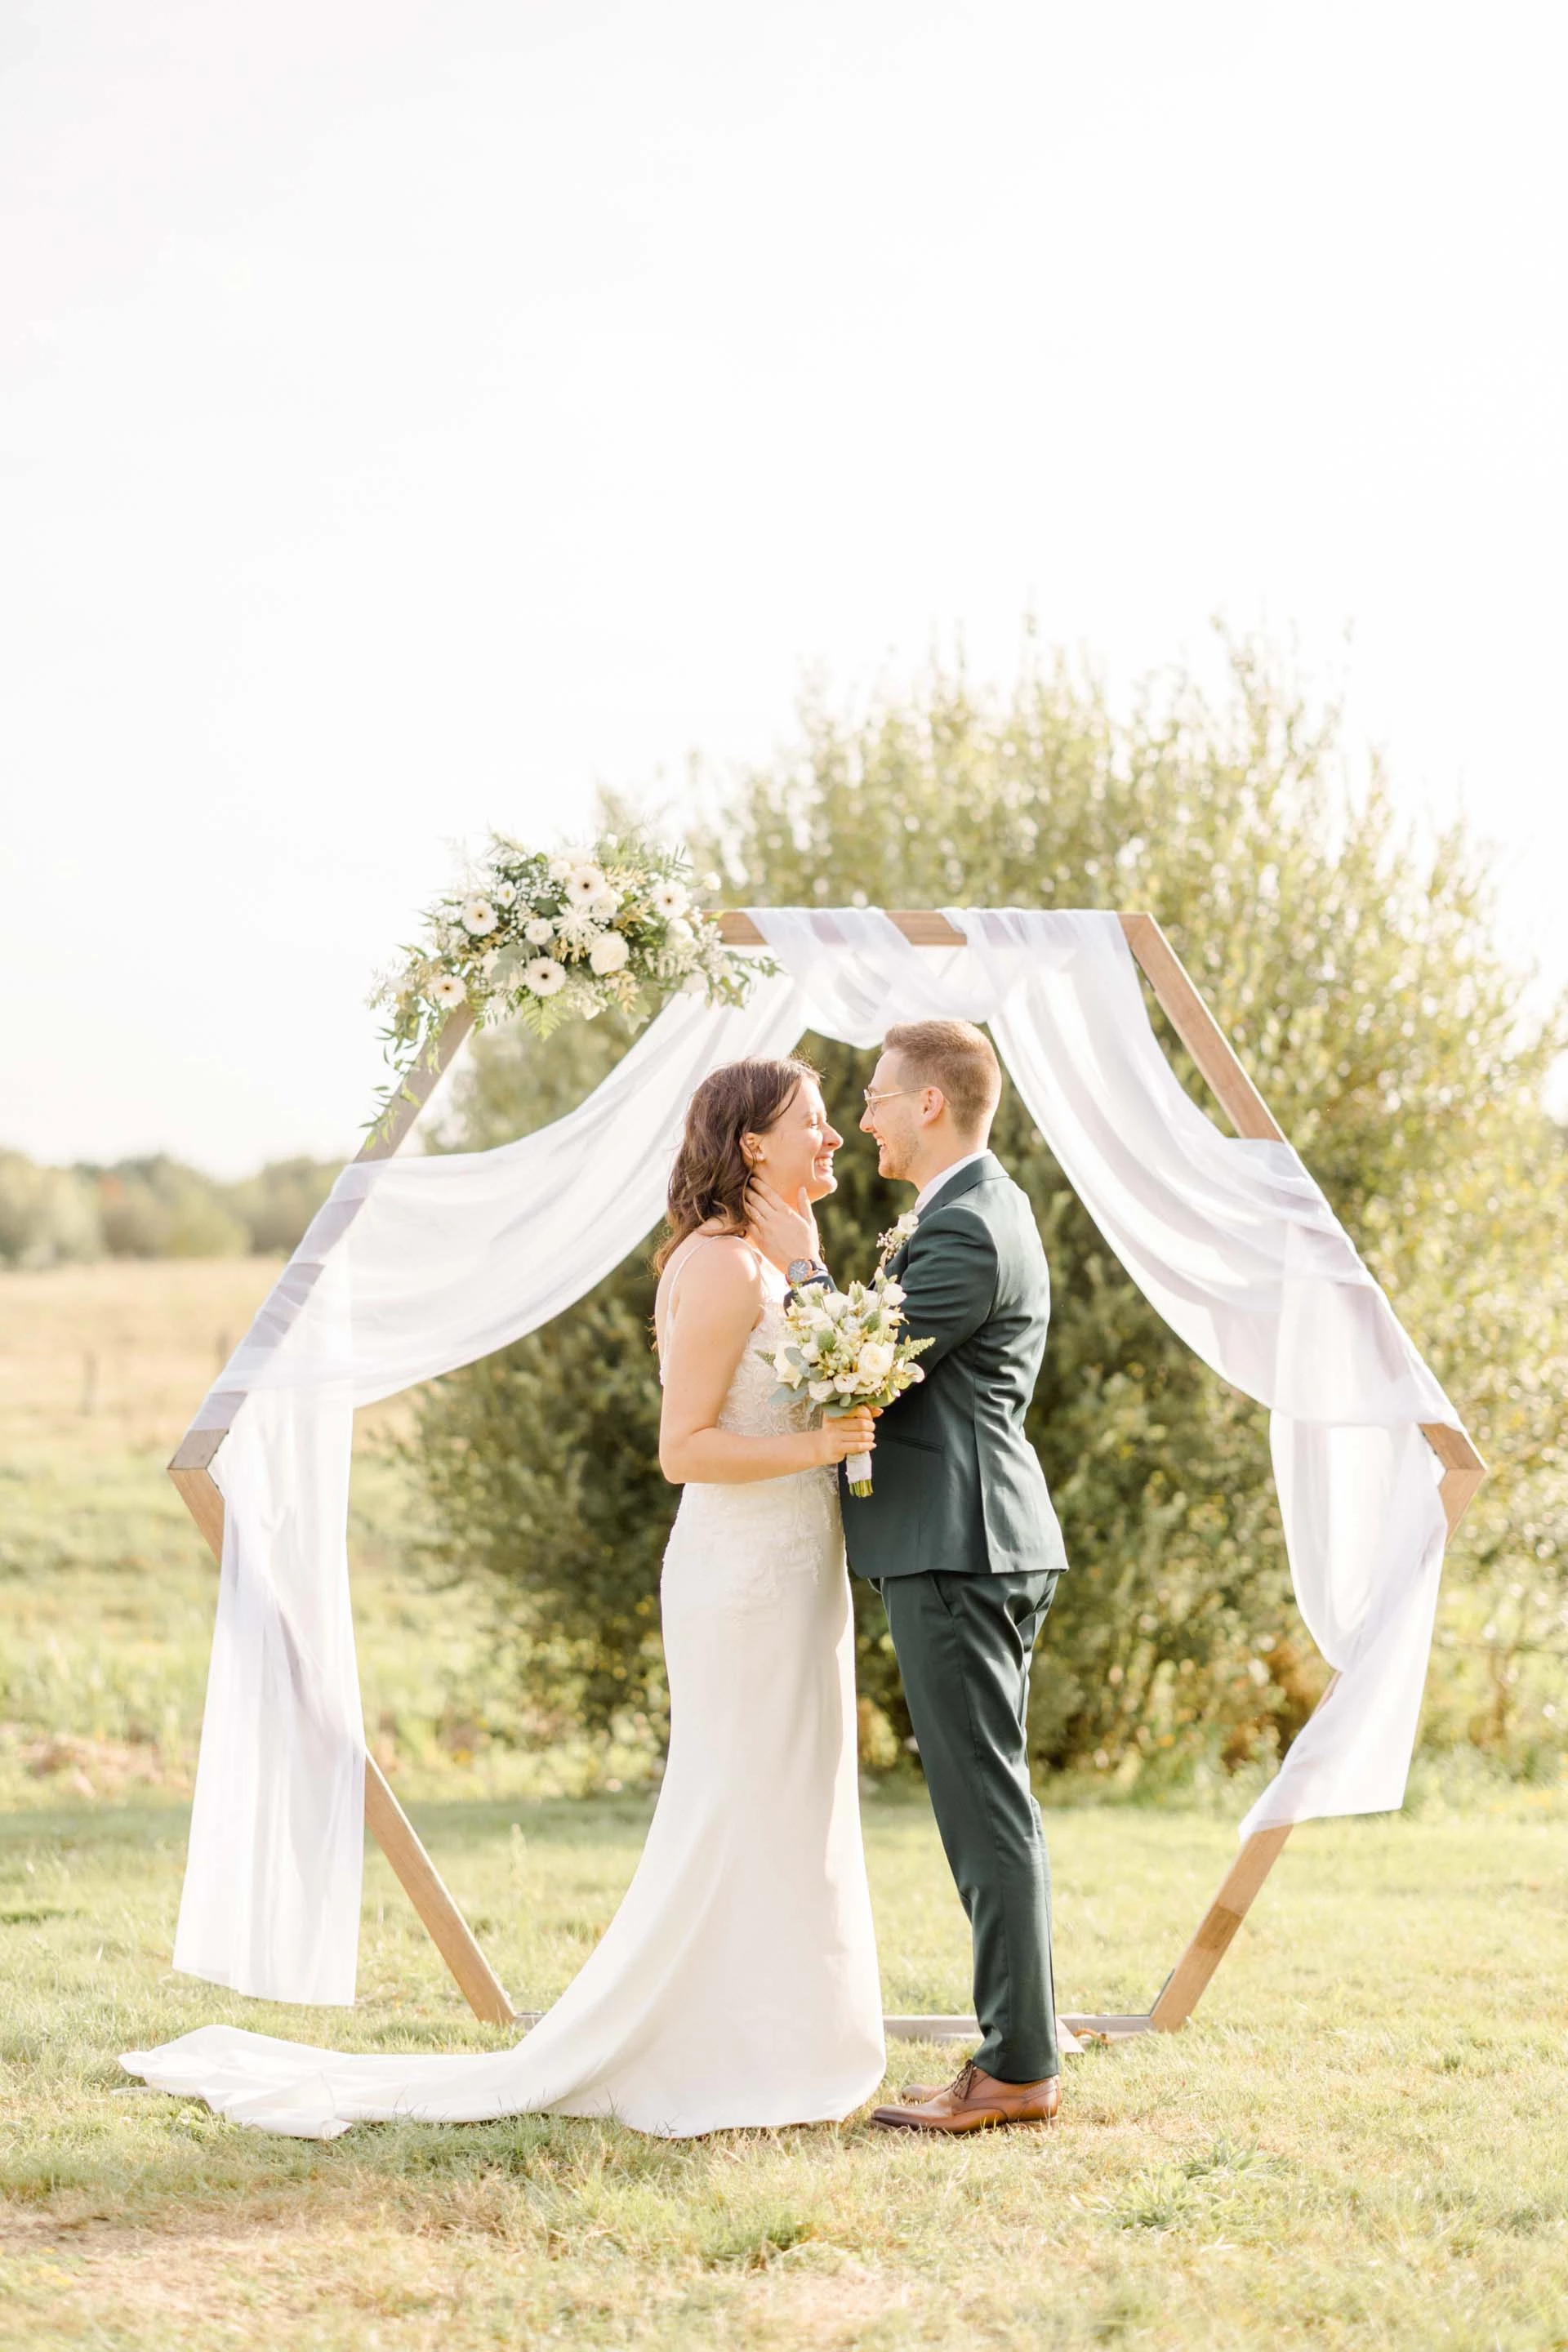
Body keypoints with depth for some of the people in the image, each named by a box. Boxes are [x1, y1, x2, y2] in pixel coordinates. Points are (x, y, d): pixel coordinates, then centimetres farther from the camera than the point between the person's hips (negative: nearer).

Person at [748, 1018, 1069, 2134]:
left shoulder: (966, 1230, -16)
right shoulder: (985, 1212, 18)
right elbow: (895, 1364, 21)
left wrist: (802, 1261, -5)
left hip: (954, 1550, -11)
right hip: (977, 1548, 11)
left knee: (988, 1809, -7)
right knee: (992, 1808, 13)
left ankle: (1018, 2068, -4)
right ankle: (1021, 2051, 18)